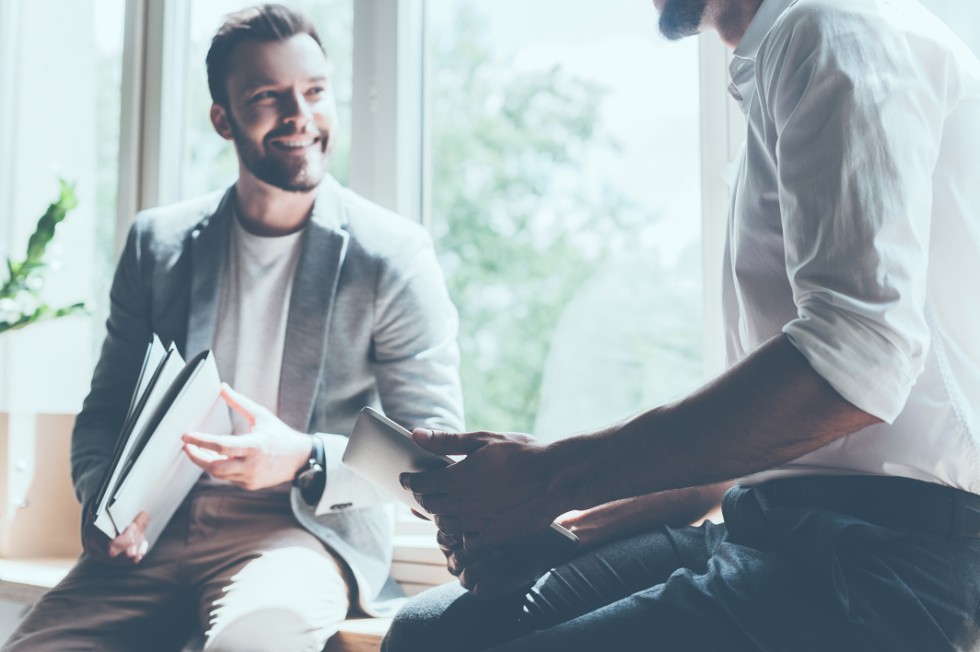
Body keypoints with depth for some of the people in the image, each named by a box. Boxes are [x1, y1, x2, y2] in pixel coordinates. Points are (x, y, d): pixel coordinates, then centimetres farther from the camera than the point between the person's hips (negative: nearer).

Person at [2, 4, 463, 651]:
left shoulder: (394, 255, -4)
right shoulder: (158, 242, 9)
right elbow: (106, 408, 15)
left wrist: (305, 460, -20)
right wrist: (102, 498, -6)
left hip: (303, 531, -3)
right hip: (159, 532, 4)